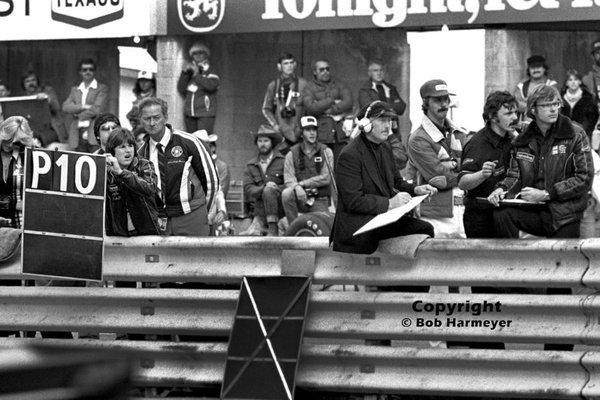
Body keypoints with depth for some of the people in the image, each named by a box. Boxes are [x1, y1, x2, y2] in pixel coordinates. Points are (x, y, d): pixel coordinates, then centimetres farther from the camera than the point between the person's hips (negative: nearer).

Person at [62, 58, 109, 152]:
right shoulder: (74, 90, 20)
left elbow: (97, 109, -6)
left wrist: (78, 114, 1)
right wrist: (83, 107, -9)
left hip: (95, 135, -4)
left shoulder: (102, 88, 7)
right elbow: (65, 107, 5)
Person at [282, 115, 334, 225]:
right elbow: (288, 179, -5)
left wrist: (303, 183, -13)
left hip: (320, 201, 0)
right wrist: (297, 187, -28)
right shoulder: (292, 154, 6)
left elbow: (326, 178, -6)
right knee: (286, 193, -32)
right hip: (300, 199, 0)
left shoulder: (326, 152, 5)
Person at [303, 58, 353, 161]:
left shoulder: (338, 84, 16)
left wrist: (330, 110, -7)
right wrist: (332, 101, -2)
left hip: (340, 134, 2)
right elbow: (310, 108, -8)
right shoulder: (309, 87, 9)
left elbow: (348, 102, 1)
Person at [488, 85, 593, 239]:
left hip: (564, 214, -2)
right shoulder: (523, 140, 8)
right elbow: (514, 175, 9)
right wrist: (502, 189, -15)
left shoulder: (575, 135, -3)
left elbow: (584, 178, -9)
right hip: (532, 211, 2)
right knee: (501, 214, -22)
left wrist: (545, 194, -15)